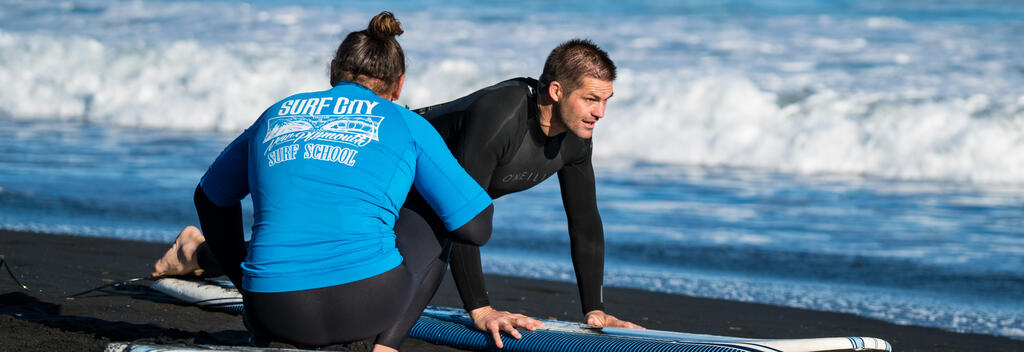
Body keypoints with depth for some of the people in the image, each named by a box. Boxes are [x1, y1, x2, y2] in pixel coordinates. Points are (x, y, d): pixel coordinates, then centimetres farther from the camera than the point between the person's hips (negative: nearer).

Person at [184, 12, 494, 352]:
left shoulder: (276, 114, 22)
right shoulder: (407, 125, 12)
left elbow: (210, 199, 34)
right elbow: (475, 228, 11)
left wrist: (241, 279, 45)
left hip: (272, 312, 4)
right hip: (364, 304, -4)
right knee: (423, 235, 28)